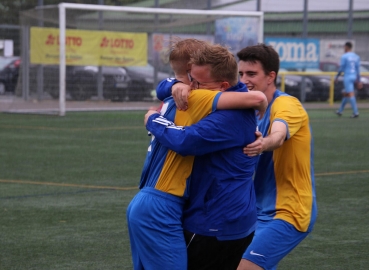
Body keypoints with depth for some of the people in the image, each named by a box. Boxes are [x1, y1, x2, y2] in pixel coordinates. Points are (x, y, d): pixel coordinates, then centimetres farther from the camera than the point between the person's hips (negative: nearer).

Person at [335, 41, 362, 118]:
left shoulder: (344, 56, -9)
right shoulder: (356, 57, 10)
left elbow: (341, 68, -9)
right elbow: (358, 69, 12)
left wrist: (336, 77, 3)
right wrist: (358, 81, 14)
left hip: (347, 77, -7)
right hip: (354, 77, 7)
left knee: (350, 94, -11)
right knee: (345, 94, 18)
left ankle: (355, 112, -19)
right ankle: (340, 111, 27)